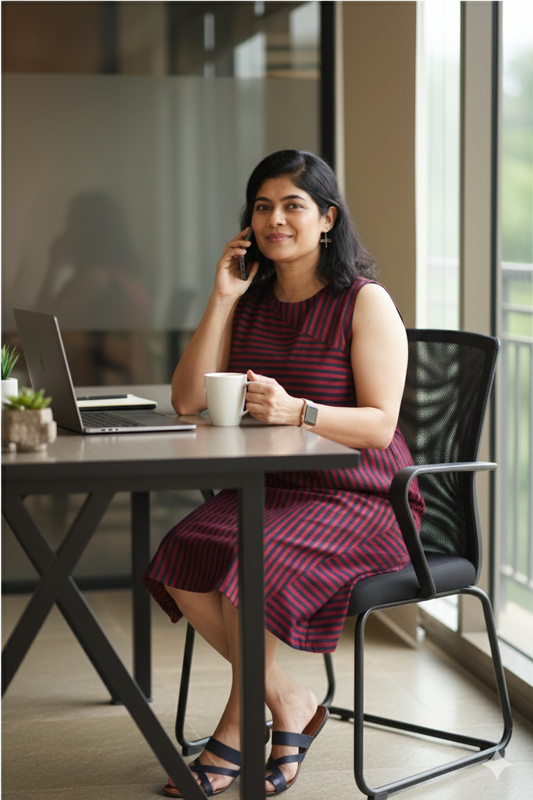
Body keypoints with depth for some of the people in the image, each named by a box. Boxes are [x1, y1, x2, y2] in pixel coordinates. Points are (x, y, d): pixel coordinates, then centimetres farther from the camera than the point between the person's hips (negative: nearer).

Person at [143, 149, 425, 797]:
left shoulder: (366, 303, -8)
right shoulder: (251, 301, 10)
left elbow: (379, 426, -15)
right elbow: (187, 401, 2)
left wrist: (295, 411, -32)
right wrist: (221, 300, -4)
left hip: (360, 497, -6)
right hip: (270, 488, 6)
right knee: (180, 561, -20)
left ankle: (233, 735, -8)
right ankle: (289, 703, -3)